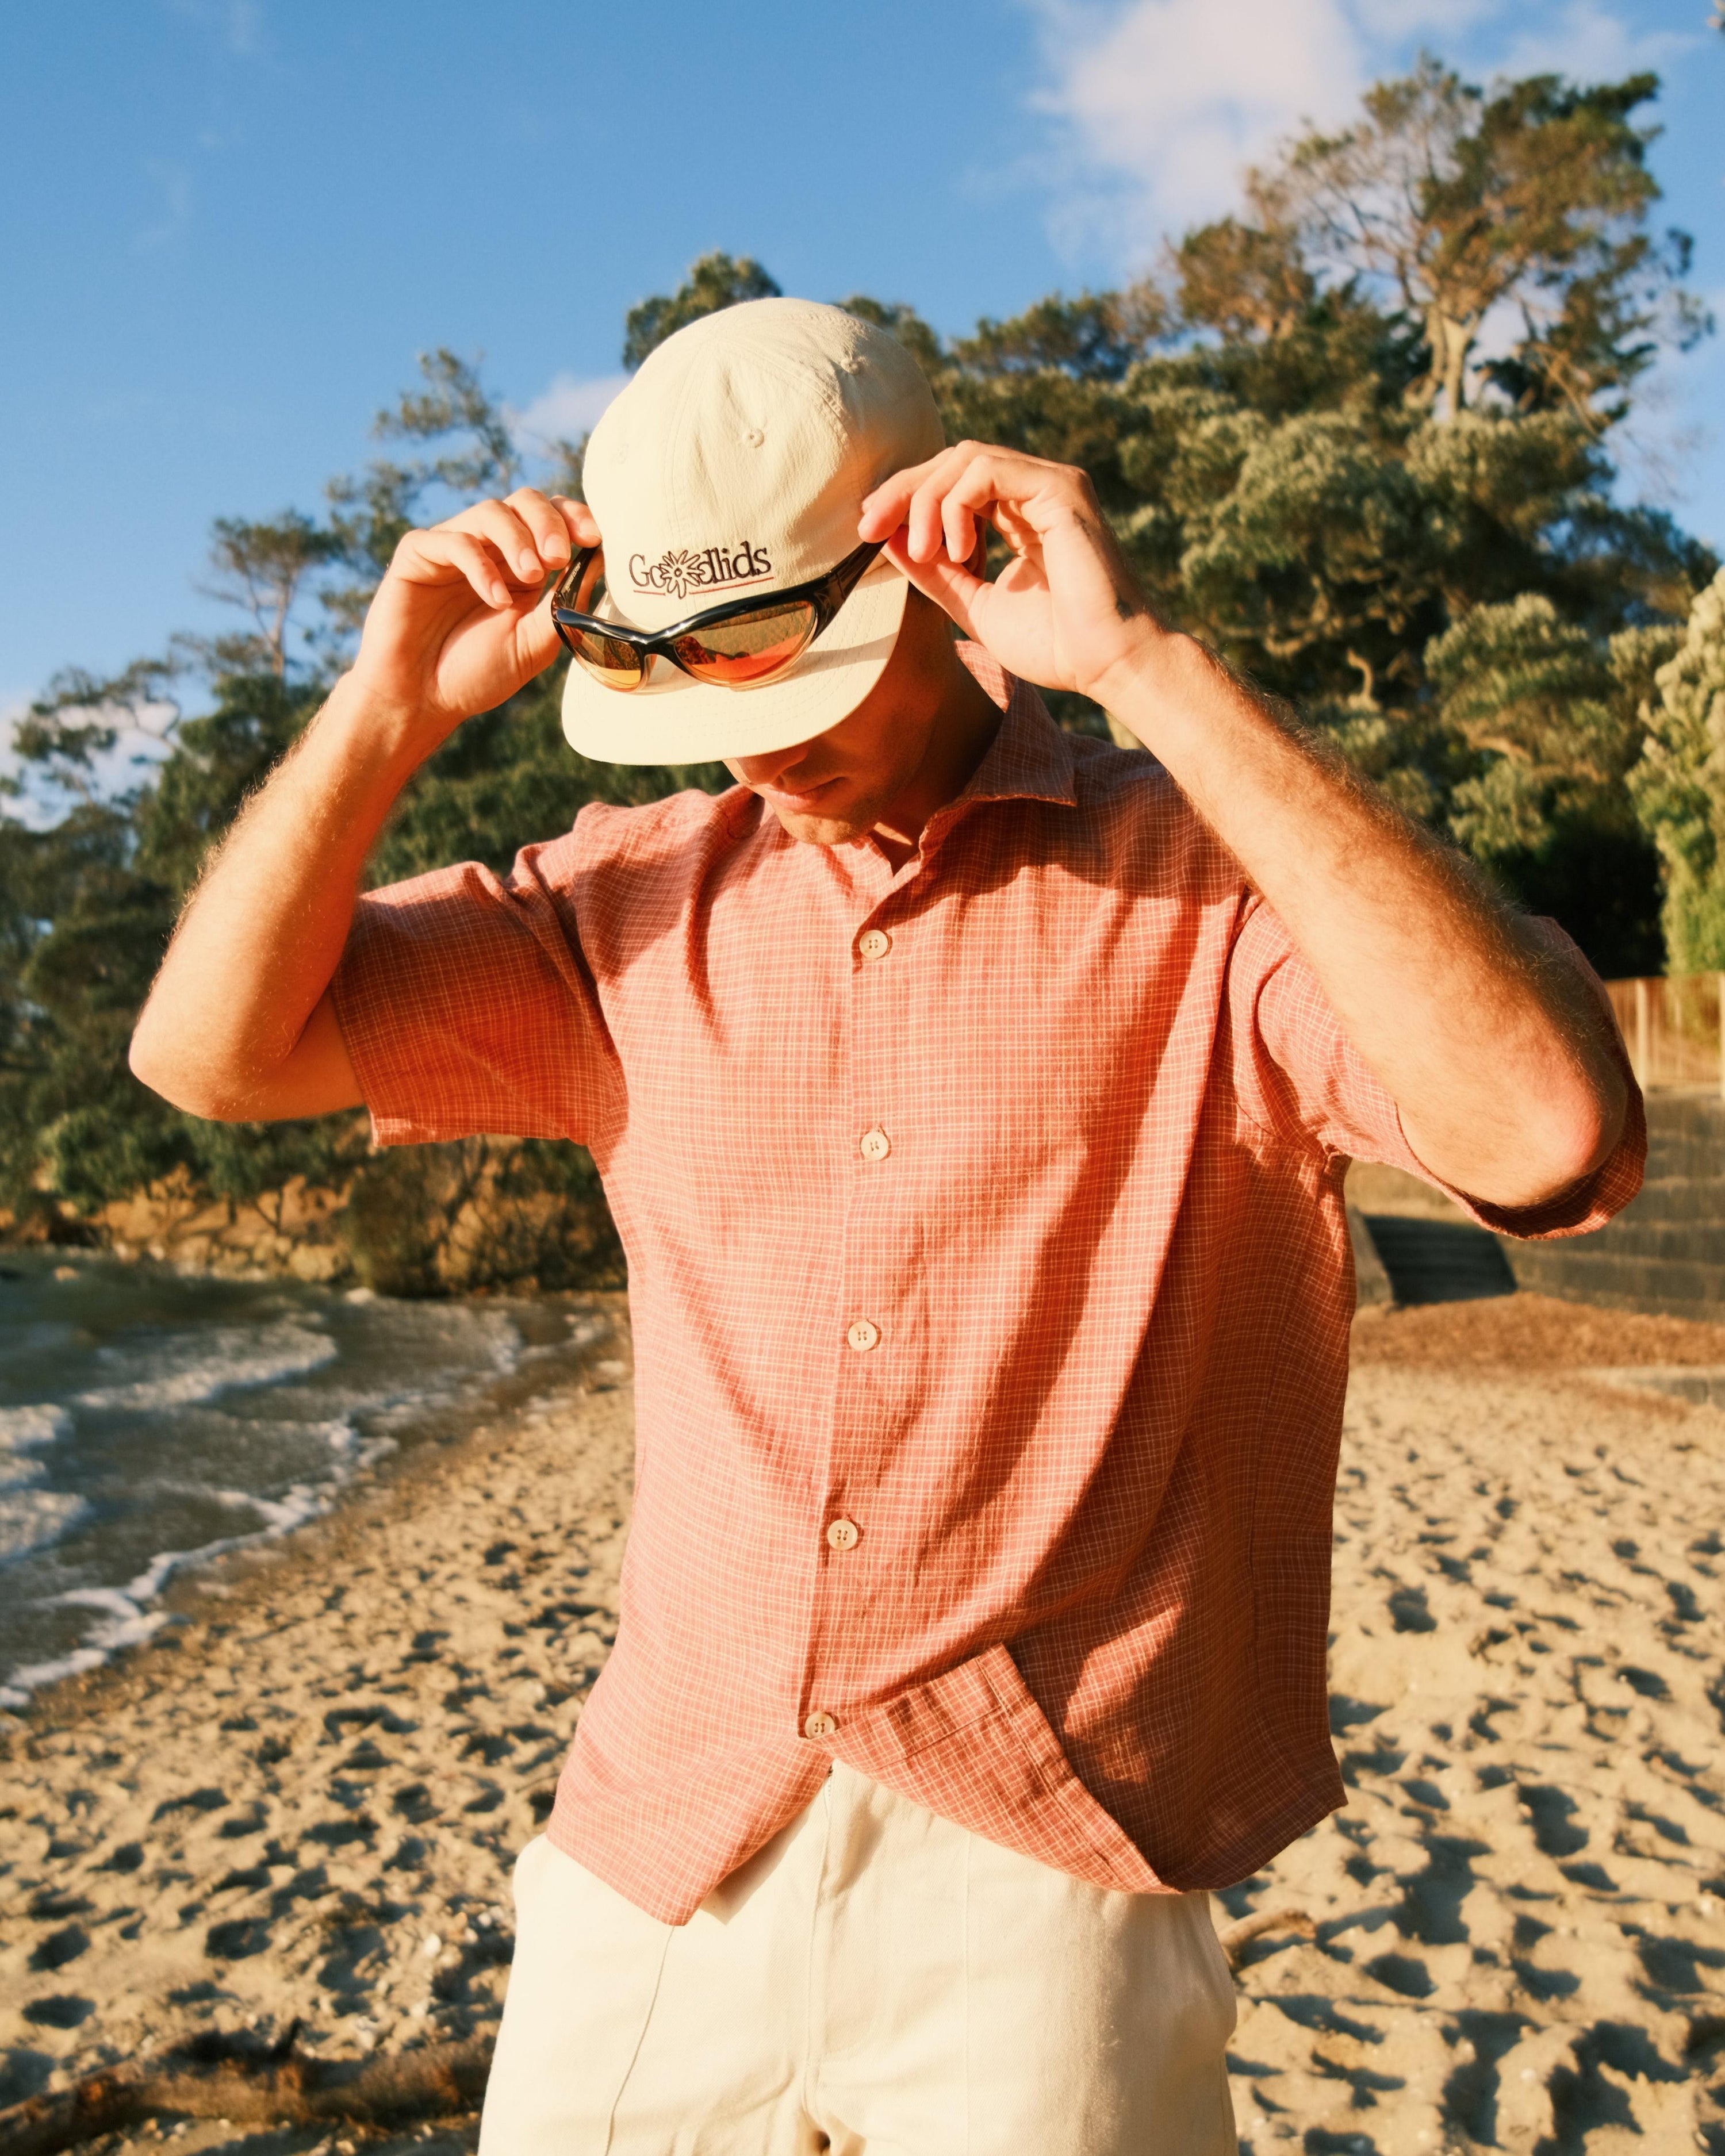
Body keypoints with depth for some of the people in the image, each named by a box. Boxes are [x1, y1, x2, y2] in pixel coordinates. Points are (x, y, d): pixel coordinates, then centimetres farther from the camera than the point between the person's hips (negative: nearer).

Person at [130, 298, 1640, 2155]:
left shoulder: (1208, 875, -6)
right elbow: (210, 1051, 4)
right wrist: (391, 708, -9)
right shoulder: (637, 902, 5)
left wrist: (1148, 665, -24)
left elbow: (1553, 1137, -25)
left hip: (1036, 1887, -3)